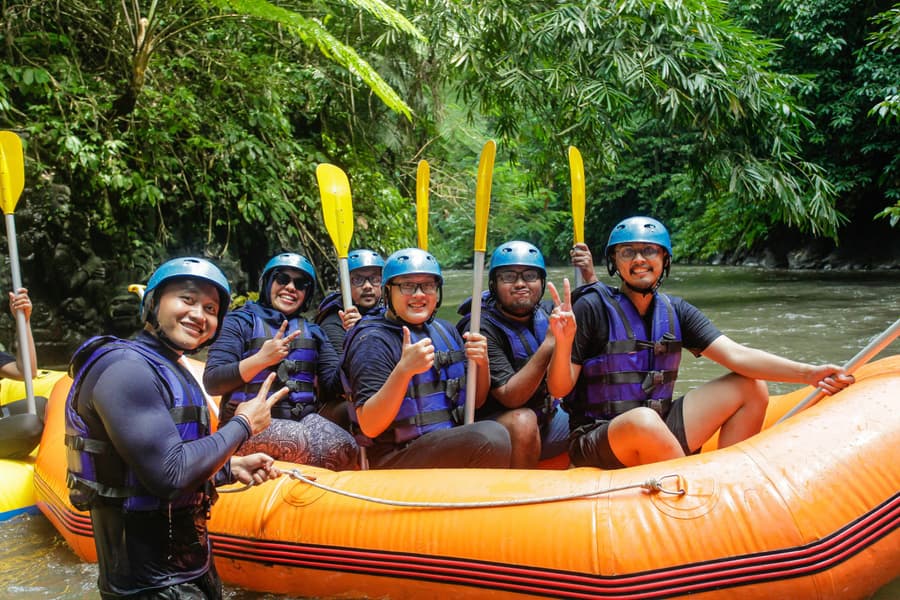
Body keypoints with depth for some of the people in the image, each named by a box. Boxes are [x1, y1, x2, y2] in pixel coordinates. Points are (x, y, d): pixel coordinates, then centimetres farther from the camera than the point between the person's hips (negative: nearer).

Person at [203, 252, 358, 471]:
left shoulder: (312, 331, 21)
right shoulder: (240, 322, 8)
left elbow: (332, 386, 9)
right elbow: (212, 383, -3)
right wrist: (261, 359, -15)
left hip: (304, 419, 4)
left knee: (346, 447, -28)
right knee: (304, 442, -34)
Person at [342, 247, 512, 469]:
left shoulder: (445, 331, 12)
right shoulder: (373, 340, -9)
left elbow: (476, 401, 16)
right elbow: (369, 427, -18)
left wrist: (482, 364, -3)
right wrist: (404, 370, -29)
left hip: (453, 446, 7)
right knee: (490, 435, -26)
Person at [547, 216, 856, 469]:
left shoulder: (675, 311, 6)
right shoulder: (593, 308, -11)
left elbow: (735, 355, -3)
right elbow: (559, 388, -12)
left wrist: (808, 373, -14)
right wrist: (563, 343, -32)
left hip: (659, 434, 7)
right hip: (596, 443, -6)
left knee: (751, 387, 1)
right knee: (643, 420, -40)